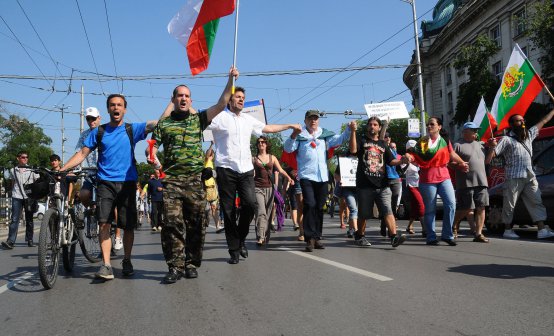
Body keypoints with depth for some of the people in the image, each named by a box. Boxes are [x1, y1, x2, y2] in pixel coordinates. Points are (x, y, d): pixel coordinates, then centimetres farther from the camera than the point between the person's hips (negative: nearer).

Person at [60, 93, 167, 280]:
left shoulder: (132, 130, 7)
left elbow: (159, 123, -3)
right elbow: (82, 154, 8)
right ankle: (106, 265, -13)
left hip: (127, 183, 0)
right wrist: (61, 169, -1)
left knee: (128, 226, 5)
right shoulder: (98, 132, 10)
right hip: (105, 183, 0)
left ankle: (127, 261, 23)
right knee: (104, 223, -14)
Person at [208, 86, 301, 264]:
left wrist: (290, 126, 35)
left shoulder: (248, 120, 19)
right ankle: (234, 250, 10)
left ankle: (241, 239, 10)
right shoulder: (220, 117, 2)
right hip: (226, 169, -4)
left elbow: (269, 128, 31)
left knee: (250, 204, -14)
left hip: (246, 170, 4)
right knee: (228, 210, -1)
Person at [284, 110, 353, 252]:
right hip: (306, 176, -4)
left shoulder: (325, 135, 14)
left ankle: (317, 237, 18)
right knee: (310, 204, -16)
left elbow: (340, 139, 11)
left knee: (319, 207, 9)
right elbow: (288, 149, -7)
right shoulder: (300, 136, 4)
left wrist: (349, 129, -2)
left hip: (322, 176, 4)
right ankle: (310, 238, -12)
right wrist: (293, 136, -23)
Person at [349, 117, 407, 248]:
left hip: (382, 185, 2)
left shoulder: (383, 144, 20)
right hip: (365, 185, -2)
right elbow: (353, 150, -12)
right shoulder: (362, 141, 9)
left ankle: (394, 237, -19)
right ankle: (359, 236, 24)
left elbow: (391, 161, 14)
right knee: (363, 214, 7)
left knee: (388, 211, -11)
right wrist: (353, 131, -18)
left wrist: (401, 160, -7)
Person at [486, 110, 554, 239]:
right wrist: (493, 146, -25)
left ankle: (542, 230, -1)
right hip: (513, 178, -6)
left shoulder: (529, 135, 20)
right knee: (509, 205, 1)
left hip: (530, 178, 6)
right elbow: (488, 159, -8)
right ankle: (508, 230, 13)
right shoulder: (506, 140, -1)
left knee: (537, 203, -1)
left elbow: (543, 121, 31)